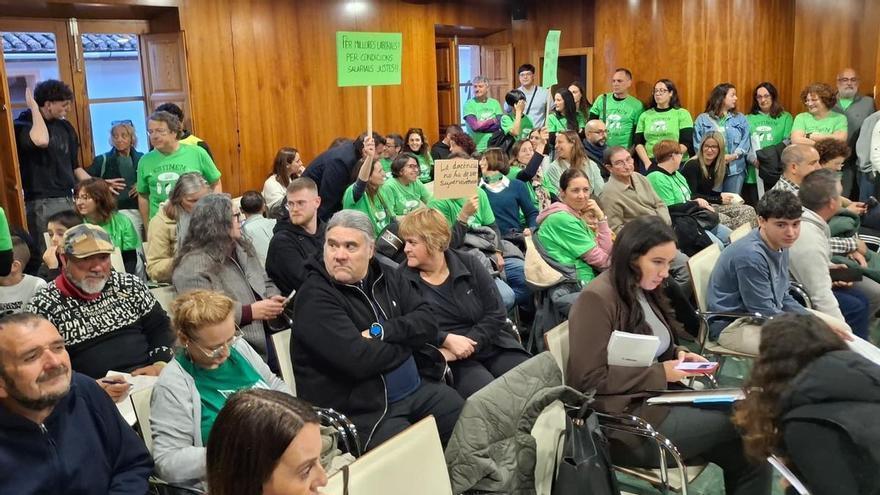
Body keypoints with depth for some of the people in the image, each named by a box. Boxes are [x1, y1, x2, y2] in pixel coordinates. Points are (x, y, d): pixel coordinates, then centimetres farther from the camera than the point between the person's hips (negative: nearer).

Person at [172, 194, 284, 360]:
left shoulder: (243, 247, 15)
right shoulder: (193, 265, -12)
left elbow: (265, 283, 23)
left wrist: (273, 298, 0)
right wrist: (250, 312, -20)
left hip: (267, 330, 8)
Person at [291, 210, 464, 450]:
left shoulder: (387, 277, 10)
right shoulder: (314, 297, -11)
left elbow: (428, 323, 2)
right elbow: (358, 359, -21)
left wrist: (382, 331, -15)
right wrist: (407, 340, -5)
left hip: (418, 389, 6)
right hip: (362, 410, -6)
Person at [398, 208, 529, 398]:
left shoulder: (469, 264, 6)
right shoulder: (402, 279, 0)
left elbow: (496, 314, 1)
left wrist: (467, 345, -12)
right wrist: (447, 340, -19)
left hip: (490, 344, 4)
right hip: (452, 361, -3)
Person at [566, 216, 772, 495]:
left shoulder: (644, 291, 11)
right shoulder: (596, 300, -16)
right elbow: (589, 380, -19)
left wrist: (677, 355, 2)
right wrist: (660, 373, -16)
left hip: (658, 398, 8)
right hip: (623, 418, -8)